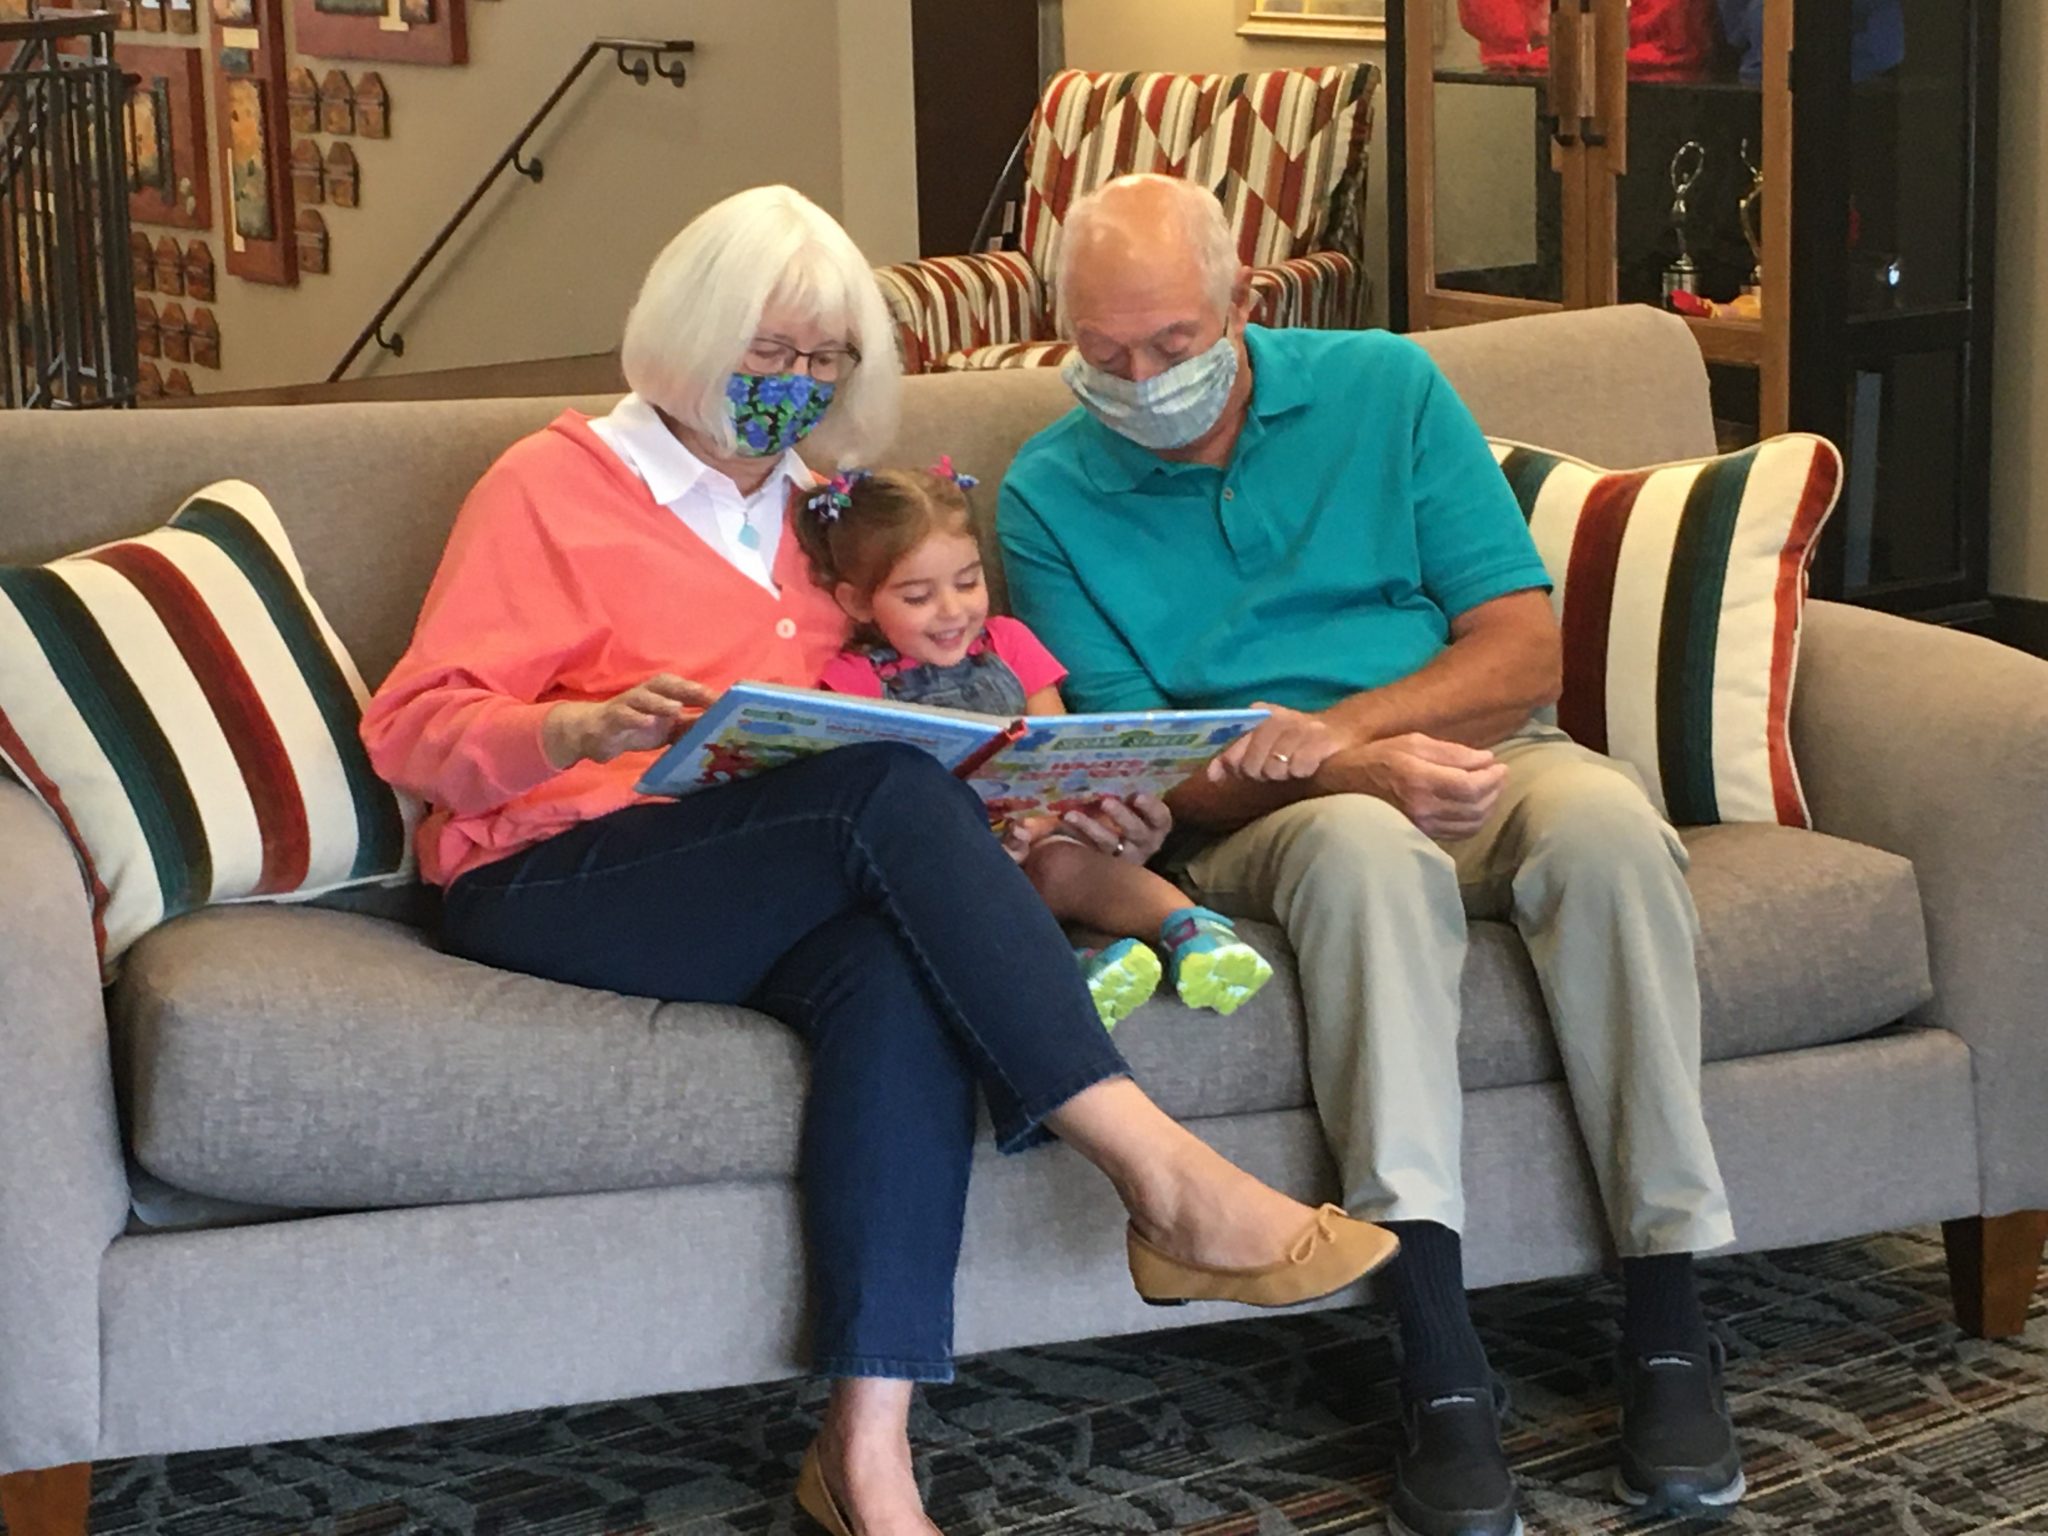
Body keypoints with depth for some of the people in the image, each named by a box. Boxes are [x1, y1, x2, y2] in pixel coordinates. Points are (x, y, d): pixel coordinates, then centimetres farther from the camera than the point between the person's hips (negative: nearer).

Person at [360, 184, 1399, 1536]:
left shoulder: (813, 511, 22)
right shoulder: (558, 485, 3)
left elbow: (852, 727, 24)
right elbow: (413, 727, -5)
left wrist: (988, 816, 1)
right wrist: (594, 727, -25)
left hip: (768, 893, 5)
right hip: (555, 882, -5)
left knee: (903, 977, -33)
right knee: (887, 790, -32)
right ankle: (1165, 1179, -36)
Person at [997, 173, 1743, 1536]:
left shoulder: (1383, 386, 6)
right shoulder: (1051, 497, 4)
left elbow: (1525, 651, 0)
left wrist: (1337, 729, -17)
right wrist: (1363, 772, -21)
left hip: (1476, 757, 2)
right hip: (1258, 820, -1)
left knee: (1605, 821, -34)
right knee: (1365, 847, -38)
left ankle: (1669, 1324, -30)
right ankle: (1442, 1367, -43)